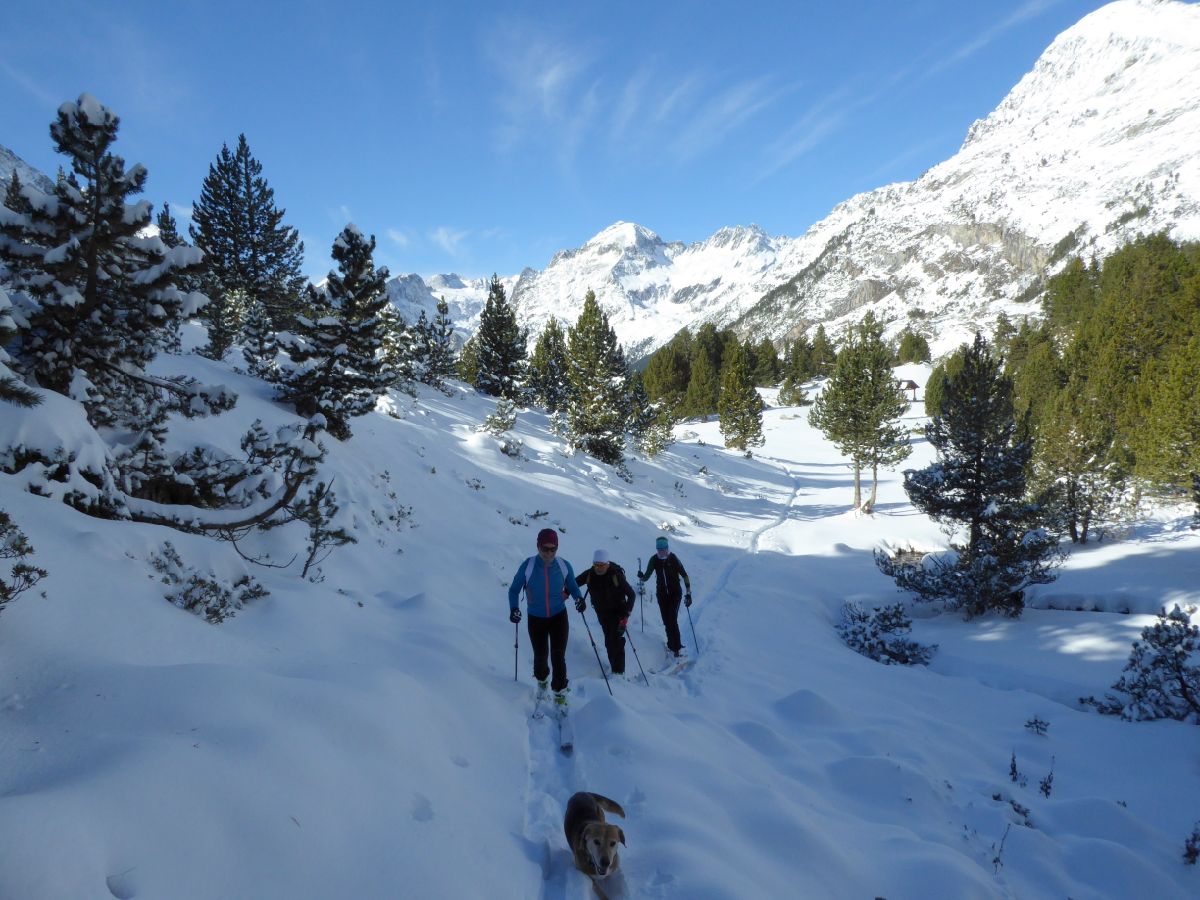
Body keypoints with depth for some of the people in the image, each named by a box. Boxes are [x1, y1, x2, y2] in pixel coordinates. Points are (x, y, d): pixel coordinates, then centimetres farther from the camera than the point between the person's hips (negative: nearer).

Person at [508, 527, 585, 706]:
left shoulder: (564, 566, -12)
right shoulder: (527, 566, -17)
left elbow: (572, 586, 5)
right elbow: (514, 589, -5)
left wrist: (579, 598, -16)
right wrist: (514, 608, -22)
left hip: (559, 617, 0)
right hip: (536, 619, 0)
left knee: (558, 656, -8)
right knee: (540, 656, 12)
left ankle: (560, 692, 10)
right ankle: (542, 679, 45)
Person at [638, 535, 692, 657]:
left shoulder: (673, 558, -13)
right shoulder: (654, 559, -5)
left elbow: (684, 575, -9)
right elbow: (647, 576, -2)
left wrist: (688, 593, -13)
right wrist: (641, 577, -26)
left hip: (675, 593, -3)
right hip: (661, 594, 3)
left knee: (672, 620, -14)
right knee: (667, 621, 5)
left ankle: (677, 647, -7)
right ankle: (672, 643, 22)